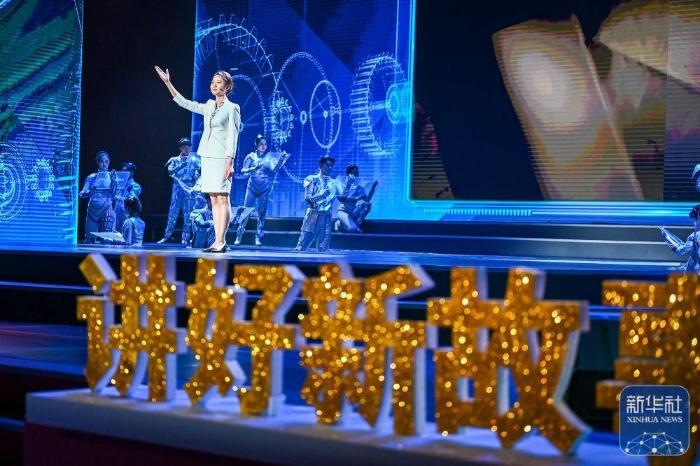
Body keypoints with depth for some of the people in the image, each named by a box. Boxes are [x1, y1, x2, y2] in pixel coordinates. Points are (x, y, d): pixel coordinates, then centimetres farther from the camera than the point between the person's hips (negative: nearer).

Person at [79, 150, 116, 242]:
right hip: (93, 208, 1)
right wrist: (88, 192, -19)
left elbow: (114, 194, 0)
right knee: (90, 237, -2)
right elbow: (82, 194, 4)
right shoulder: (91, 177, 10)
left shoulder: (112, 176, 8)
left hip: (107, 208, -1)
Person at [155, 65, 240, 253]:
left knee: (222, 198, -9)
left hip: (221, 157, -7)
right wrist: (168, 83, 15)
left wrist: (230, 162, -16)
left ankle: (221, 241, -12)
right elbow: (184, 103, 20)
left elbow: (232, 138, -8)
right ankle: (218, 241, 4)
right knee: (214, 200, 4)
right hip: (207, 156, 7)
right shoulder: (209, 107, 16)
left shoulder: (232, 109, -2)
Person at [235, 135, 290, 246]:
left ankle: (259, 238, 6)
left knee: (262, 213, 0)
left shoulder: (269, 157, 2)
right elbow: (243, 172, -1)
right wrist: (254, 168, -18)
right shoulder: (251, 156, 3)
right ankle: (239, 237, 3)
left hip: (264, 188, 0)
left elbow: (274, 169, -14)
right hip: (252, 187, 0)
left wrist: (281, 159, -30)